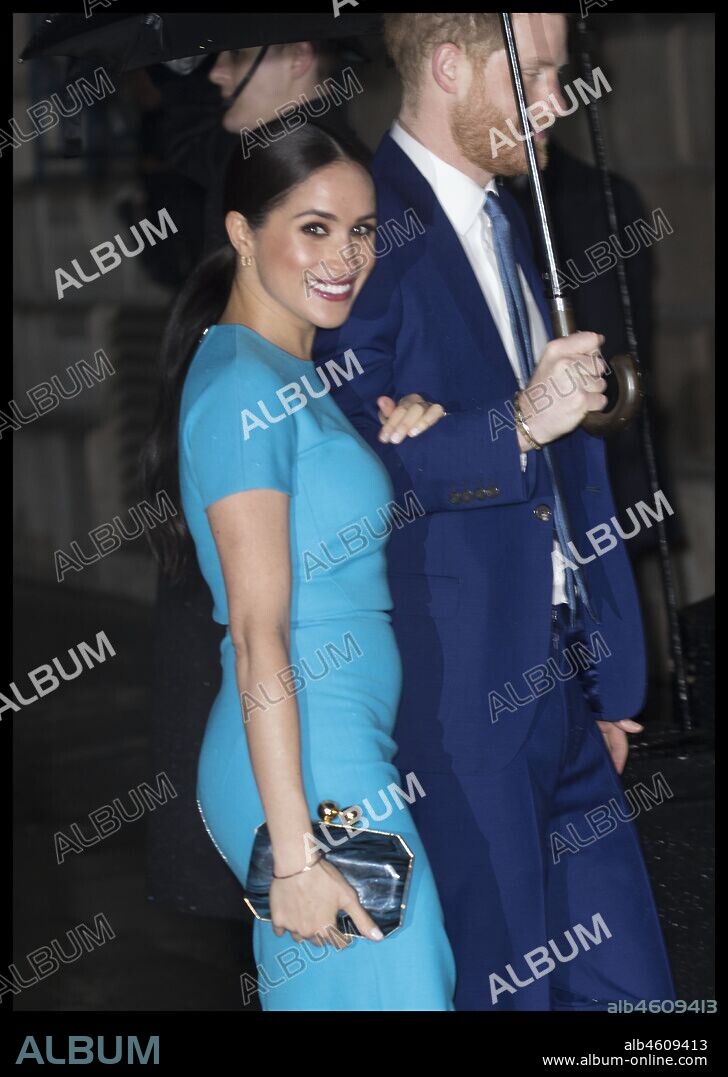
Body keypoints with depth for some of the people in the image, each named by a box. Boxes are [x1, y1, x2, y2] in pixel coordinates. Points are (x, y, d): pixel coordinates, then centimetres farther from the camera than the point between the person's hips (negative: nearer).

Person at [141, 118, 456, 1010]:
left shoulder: (288, 377, 16)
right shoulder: (245, 386, -14)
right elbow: (258, 636, -19)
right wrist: (297, 854, -21)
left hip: (342, 759, 10)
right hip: (313, 773, -10)